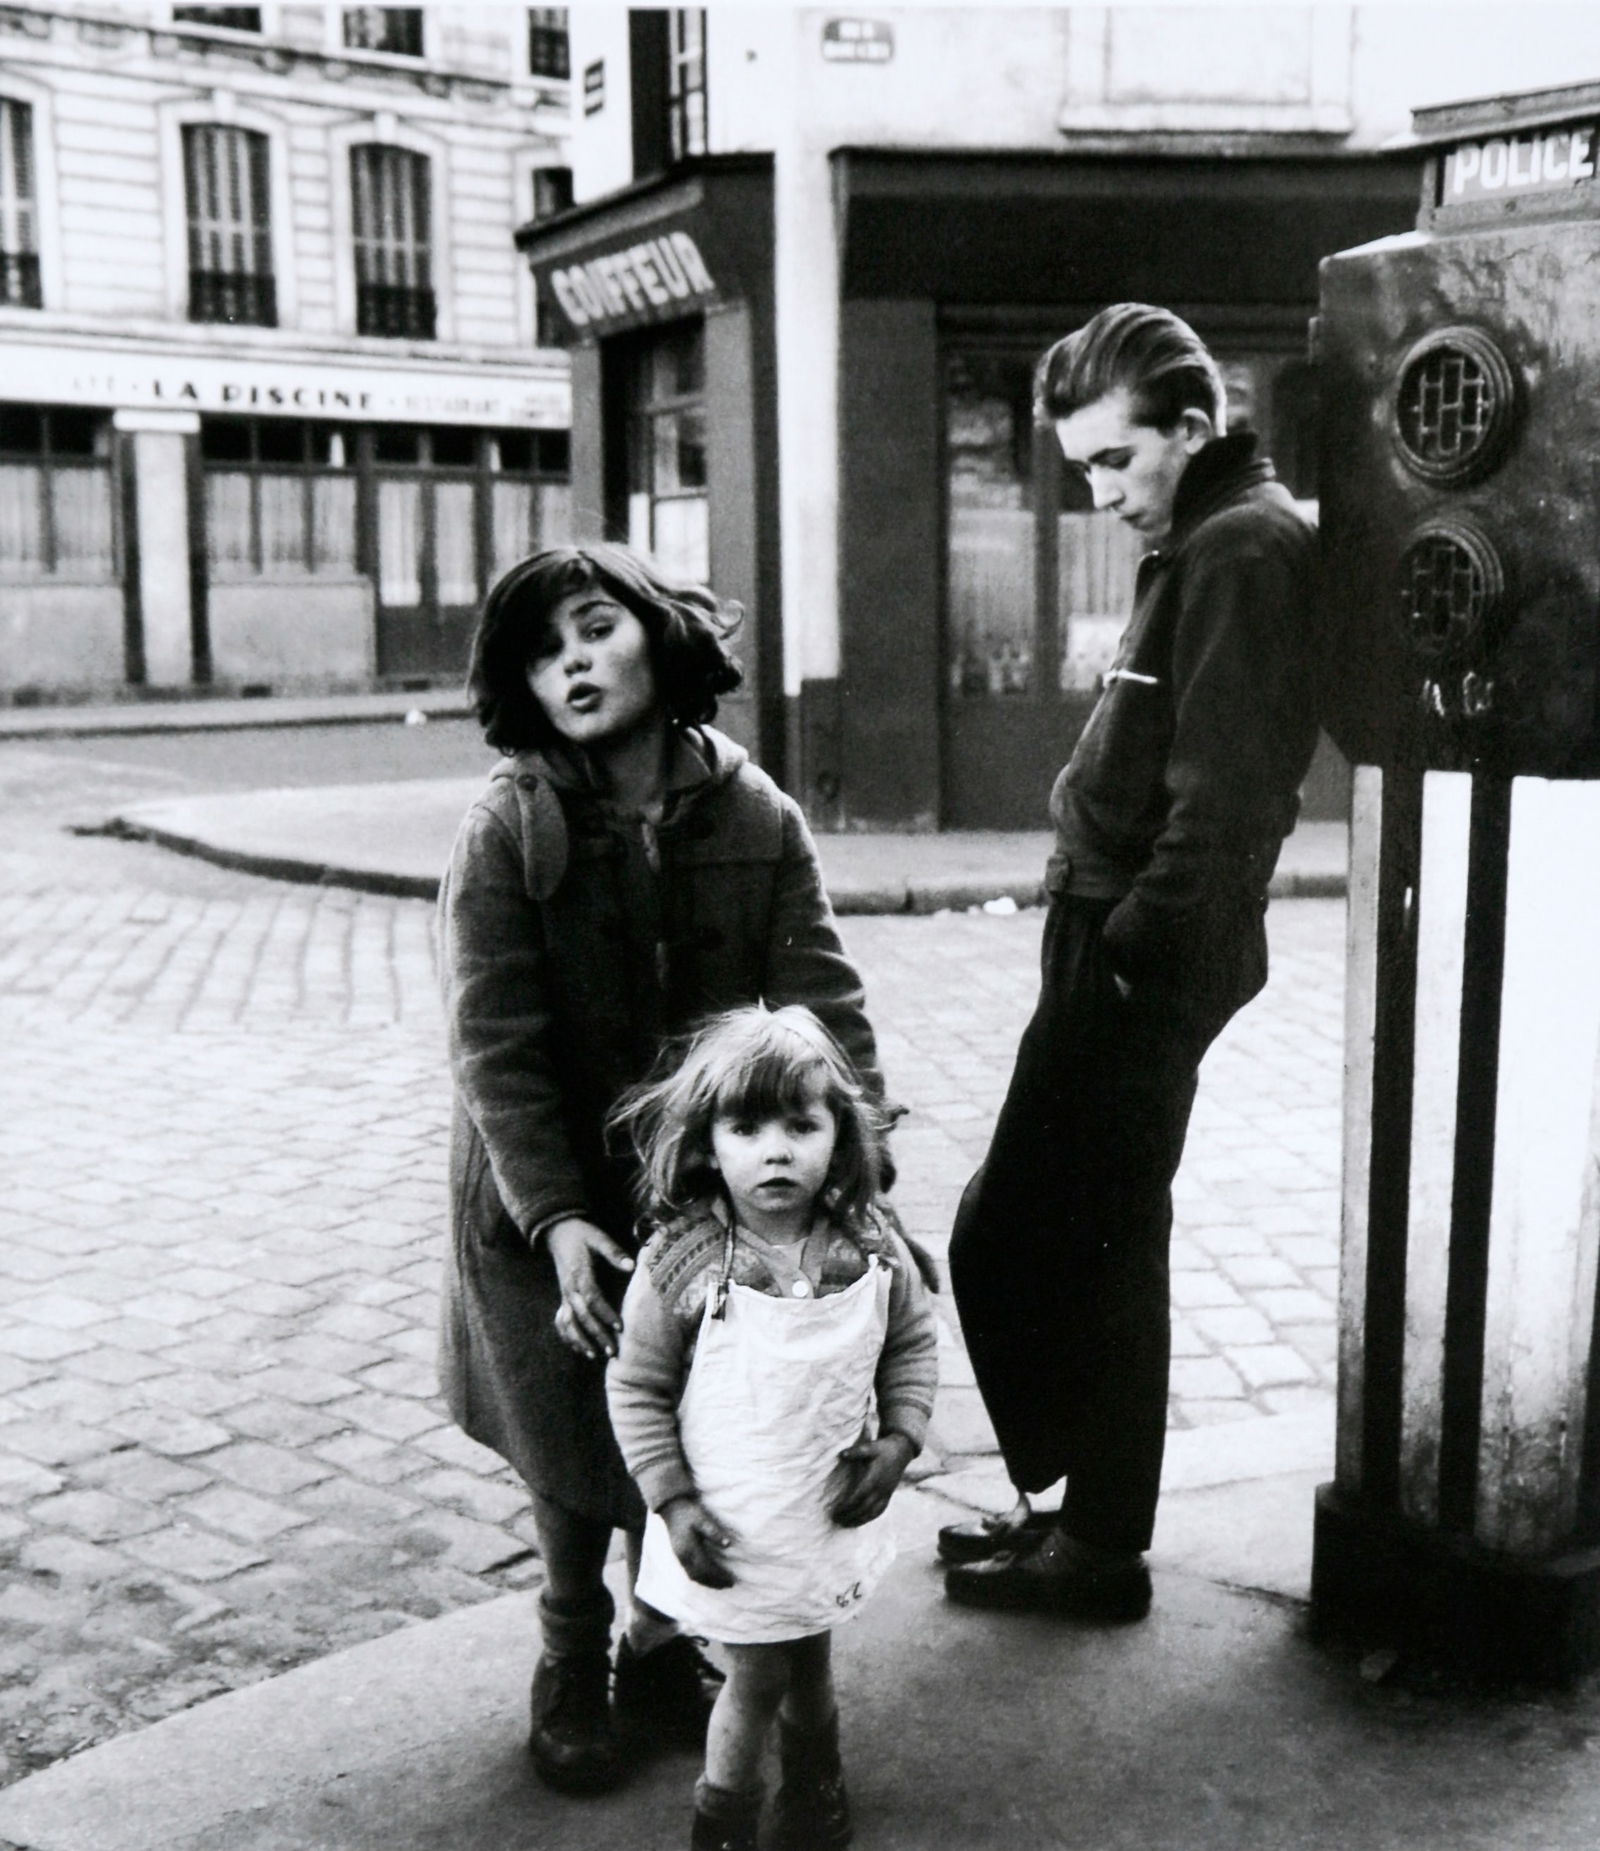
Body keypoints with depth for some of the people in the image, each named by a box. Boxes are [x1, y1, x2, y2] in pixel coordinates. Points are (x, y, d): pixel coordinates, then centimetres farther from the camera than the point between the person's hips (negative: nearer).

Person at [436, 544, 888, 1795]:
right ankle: (573, 1672, 36)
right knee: (580, 1457, 10)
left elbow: (825, 1010, -10)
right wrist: (556, 1220, -23)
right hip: (558, 1207, -1)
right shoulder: (508, 832, -13)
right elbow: (495, 1048, -15)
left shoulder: (754, 817, -7)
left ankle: (663, 1655, 36)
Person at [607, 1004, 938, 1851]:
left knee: (810, 1661, 22)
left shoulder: (871, 1249, -12)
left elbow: (911, 1345, 4)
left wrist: (896, 1442, -7)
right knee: (758, 1678, 10)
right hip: (730, 1528, -3)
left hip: (832, 1514, 3)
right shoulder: (681, 1265, -21)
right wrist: (673, 1502, -12)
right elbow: (636, 1388, -10)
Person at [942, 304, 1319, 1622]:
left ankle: (1098, 1548, 13)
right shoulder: (1202, 544, 18)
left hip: (1140, 958, -10)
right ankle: (1089, 1514, 29)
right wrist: (1101, 924, 12)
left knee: (1018, 1245, -2)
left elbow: (1221, 796, -22)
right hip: (1118, 947, 10)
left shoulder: (1242, 547, -14)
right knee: (1094, 1248, 16)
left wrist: (1136, 942, -17)